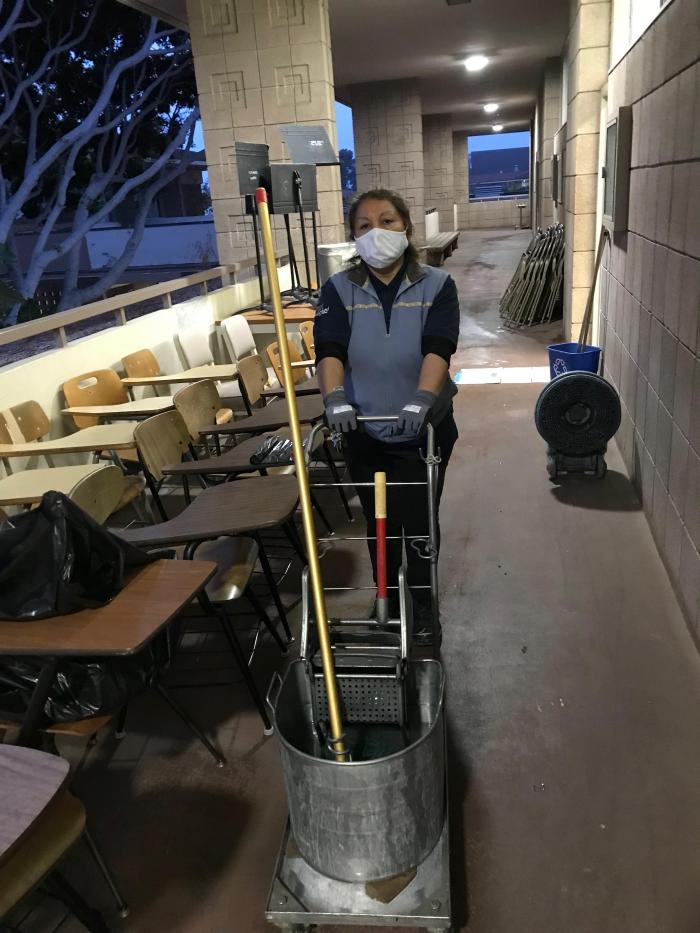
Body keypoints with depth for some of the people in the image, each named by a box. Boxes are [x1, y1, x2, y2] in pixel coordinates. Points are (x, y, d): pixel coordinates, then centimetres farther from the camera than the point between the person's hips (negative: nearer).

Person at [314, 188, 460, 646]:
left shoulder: (437, 285, -5)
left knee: (420, 522, 9)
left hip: (426, 429, -1)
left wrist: (421, 400, -38)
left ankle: (423, 605, 31)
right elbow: (330, 350, -17)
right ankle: (387, 601, 36)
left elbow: (438, 348, -20)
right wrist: (336, 398, -36)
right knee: (379, 524, 15)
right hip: (365, 432, 2)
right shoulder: (339, 290, -2)